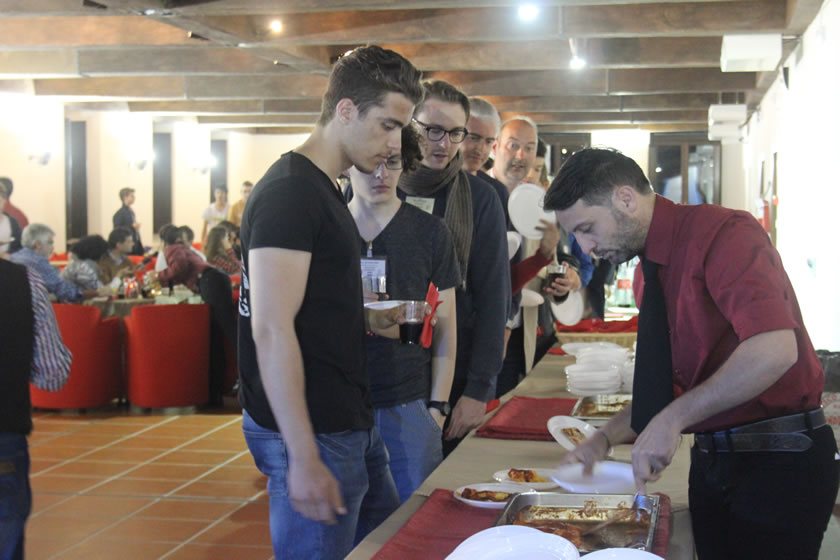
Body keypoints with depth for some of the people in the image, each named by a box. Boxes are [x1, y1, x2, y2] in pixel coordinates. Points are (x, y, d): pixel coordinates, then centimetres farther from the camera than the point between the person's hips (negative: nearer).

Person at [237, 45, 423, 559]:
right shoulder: (290, 192, -17)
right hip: (313, 436, -10)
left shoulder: (325, 190, 14)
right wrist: (304, 458, -24)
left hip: (351, 423, 10)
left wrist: (366, 318, 5)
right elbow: (271, 330, -22)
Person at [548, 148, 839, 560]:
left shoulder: (723, 232, -17)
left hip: (779, 461, -8)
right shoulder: (653, 268, 11)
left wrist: (674, 419, -26)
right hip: (713, 460, 8)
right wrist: (606, 438, 5)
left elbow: (774, 350, -30)